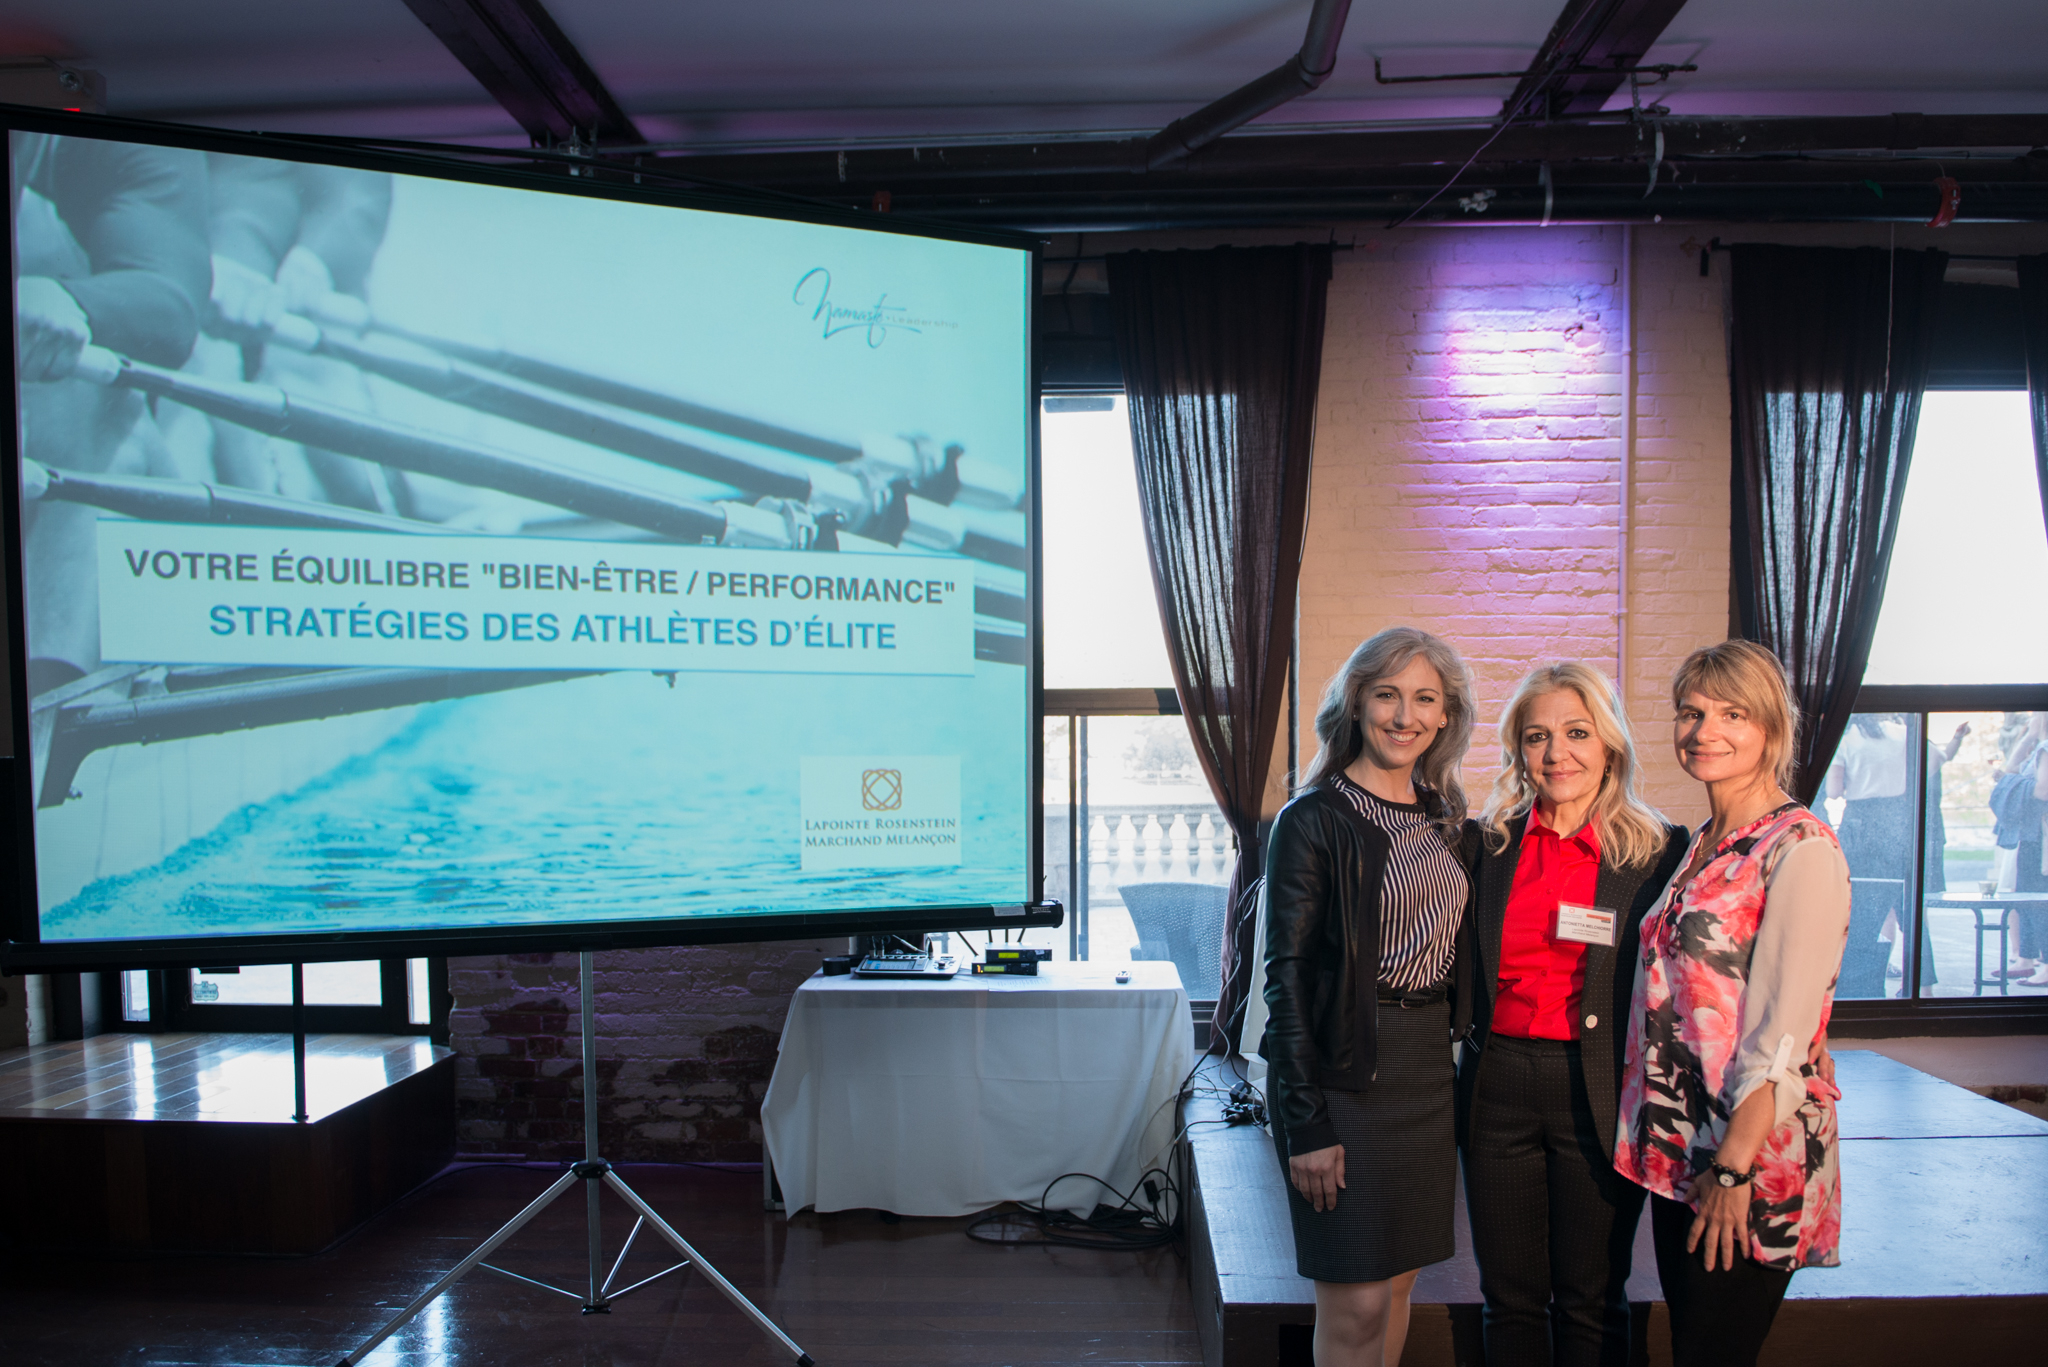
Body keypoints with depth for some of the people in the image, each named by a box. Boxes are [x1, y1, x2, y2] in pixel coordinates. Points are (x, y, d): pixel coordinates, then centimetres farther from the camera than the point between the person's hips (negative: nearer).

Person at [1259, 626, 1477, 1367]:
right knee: (1355, 1303, 1)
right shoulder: (1313, 820, -11)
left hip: (1428, 1071, 6)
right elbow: (1286, 974, -13)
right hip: (1344, 1074, -6)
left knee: (1398, 1283, 16)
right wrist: (1305, 1122, -15)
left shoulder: (1448, 821, 8)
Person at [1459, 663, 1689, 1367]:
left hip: (1598, 1094, -2)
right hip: (1497, 1088, 3)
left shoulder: (1660, 851, -2)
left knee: (1591, 1303, 10)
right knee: (1509, 1296, 13)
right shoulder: (1490, 844, 5)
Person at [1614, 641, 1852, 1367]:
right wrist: (1667, 1144, 11)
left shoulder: (1801, 847, -13)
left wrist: (1734, 1166, -19)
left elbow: (1781, 1029, -18)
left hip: (1753, 1159, -7)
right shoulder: (1701, 846, 11)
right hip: (1678, 1149, 7)